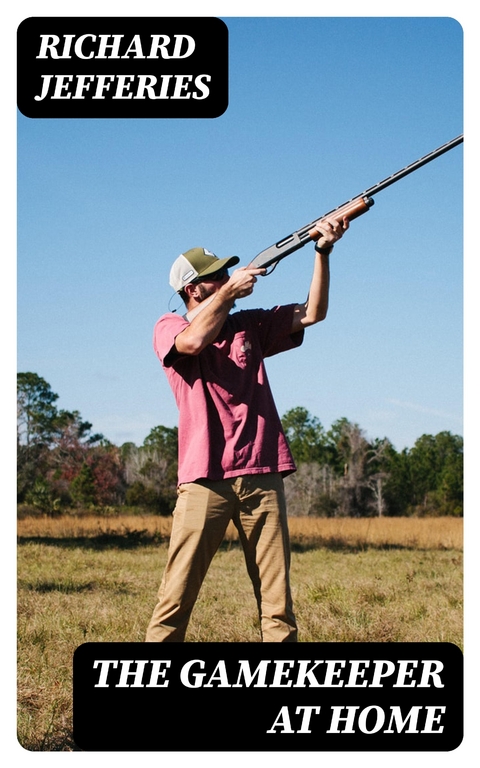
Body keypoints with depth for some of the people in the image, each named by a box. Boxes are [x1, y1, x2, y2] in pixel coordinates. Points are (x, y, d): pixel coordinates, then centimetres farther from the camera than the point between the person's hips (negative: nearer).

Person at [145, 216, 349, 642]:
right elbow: (195, 340, -16)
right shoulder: (169, 328, 7)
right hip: (205, 478, -4)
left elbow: (313, 313, 11)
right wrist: (229, 291, -6)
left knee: (278, 602, 3)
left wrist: (323, 252, 0)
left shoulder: (250, 326, 18)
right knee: (176, 596, -5)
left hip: (261, 475, 4)